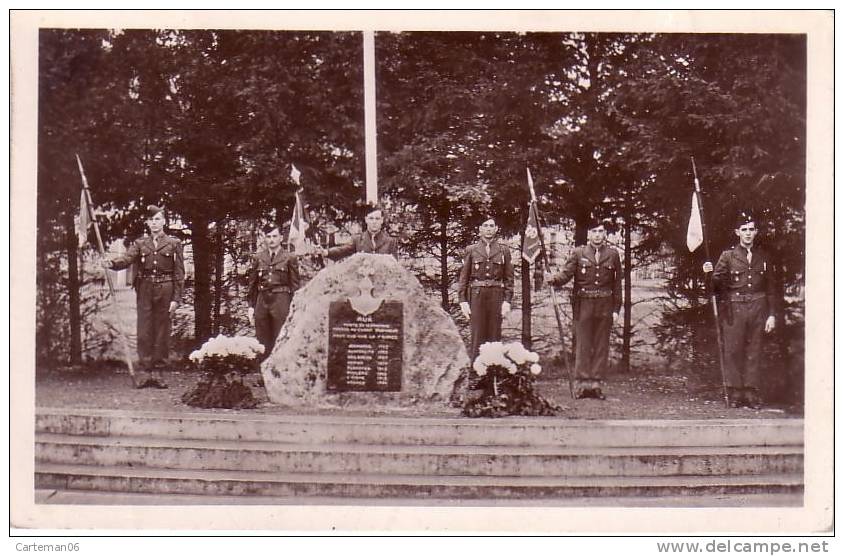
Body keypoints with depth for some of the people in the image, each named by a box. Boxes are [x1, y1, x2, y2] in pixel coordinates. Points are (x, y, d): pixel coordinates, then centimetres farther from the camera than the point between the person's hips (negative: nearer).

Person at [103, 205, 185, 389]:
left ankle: (158, 372, 8)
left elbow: (179, 273, 1)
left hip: (165, 290, -2)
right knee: (144, 332, -2)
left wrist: (176, 299, -6)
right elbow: (127, 258, -8)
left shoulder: (174, 243, 4)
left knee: (162, 332, 1)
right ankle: (149, 373, 2)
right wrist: (112, 263, -30)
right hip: (145, 290, 2)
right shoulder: (140, 243, 11)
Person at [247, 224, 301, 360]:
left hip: (281, 299, -3)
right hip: (262, 301, 3)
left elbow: (295, 284, 3)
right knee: (262, 343, 5)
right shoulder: (257, 258, 12)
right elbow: (252, 284, 13)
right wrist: (251, 306, 7)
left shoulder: (290, 258, 3)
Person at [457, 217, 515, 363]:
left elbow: (509, 278, 7)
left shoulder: (504, 250, 9)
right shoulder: (471, 250, 7)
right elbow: (463, 277, 5)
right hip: (477, 296, -1)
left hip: (497, 296, 1)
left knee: (494, 335, 2)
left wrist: (507, 301, -2)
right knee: (477, 335, -3)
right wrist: (463, 301, -4)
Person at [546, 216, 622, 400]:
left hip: (605, 306, 2)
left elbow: (617, 284, 9)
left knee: (601, 346, 3)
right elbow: (566, 274, -4)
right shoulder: (578, 253, 5)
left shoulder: (613, 255, 8)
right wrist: (553, 278, -27)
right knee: (583, 345, -1)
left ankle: (595, 383, 8)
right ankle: (582, 383, 1)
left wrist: (616, 309, 4)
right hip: (583, 304, -1)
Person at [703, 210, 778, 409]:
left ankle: (751, 392, 8)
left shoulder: (763, 256, 10)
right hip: (734, 309, -2)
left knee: (754, 351, 4)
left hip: (757, 309, 2)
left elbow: (771, 288, 11)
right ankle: (735, 394, 3)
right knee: (733, 351, -2)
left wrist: (772, 314, 5)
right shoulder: (728, 256, 4)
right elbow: (717, 285, 0)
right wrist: (710, 273, -20)